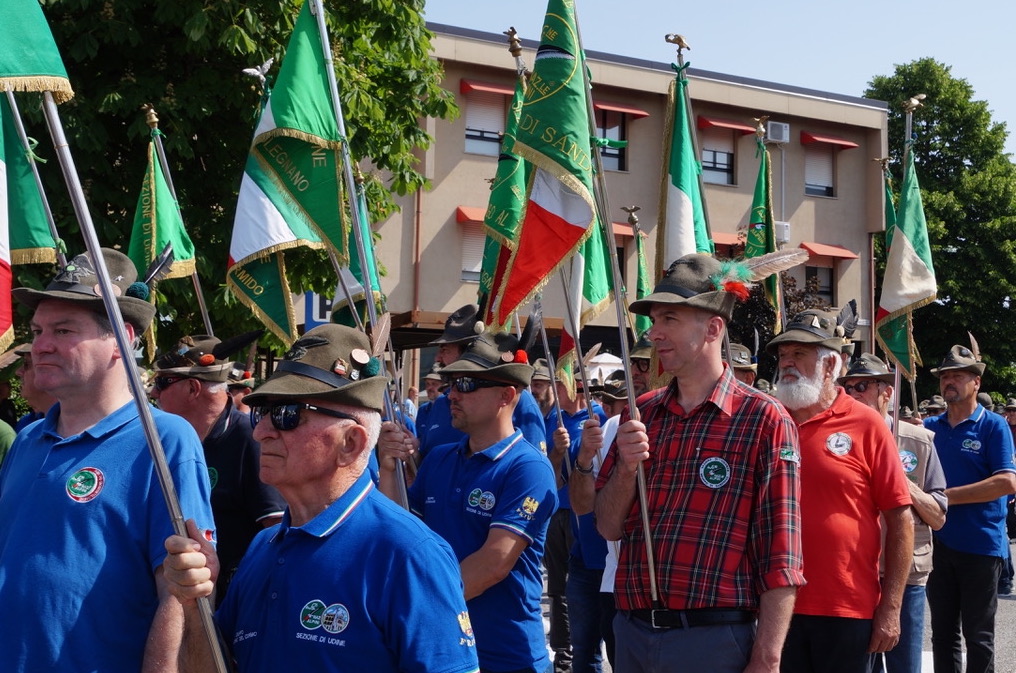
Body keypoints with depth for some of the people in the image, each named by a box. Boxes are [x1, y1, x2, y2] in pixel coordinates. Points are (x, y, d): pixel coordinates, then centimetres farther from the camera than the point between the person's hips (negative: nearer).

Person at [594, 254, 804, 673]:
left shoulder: (763, 419, -8)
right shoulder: (640, 415, 9)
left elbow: (780, 561, -11)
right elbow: (609, 527, 9)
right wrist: (626, 469, -9)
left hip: (712, 638, -5)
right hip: (631, 633, 5)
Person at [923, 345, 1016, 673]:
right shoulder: (930, 427, 8)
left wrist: (948, 496, -17)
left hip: (981, 545, -4)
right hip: (939, 543, 4)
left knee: (978, 635, 4)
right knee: (943, 632, 11)